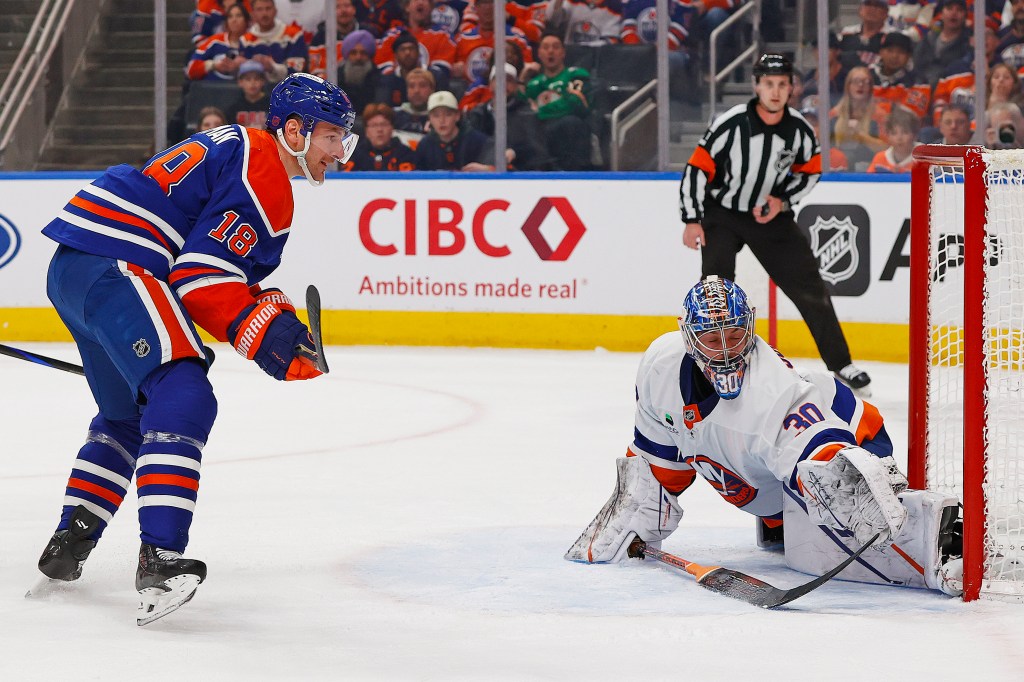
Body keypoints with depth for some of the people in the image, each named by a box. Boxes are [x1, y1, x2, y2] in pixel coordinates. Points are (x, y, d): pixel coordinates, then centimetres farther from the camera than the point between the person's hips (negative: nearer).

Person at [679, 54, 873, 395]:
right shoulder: (730, 124, -21)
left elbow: (809, 171, 6)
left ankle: (841, 364, 12)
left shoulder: (799, 130, -10)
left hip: (771, 215, 3)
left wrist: (782, 201, -9)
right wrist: (692, 221, -15)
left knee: (809, 287, 1)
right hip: (721, 214, -3)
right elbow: (697, 169, -15)